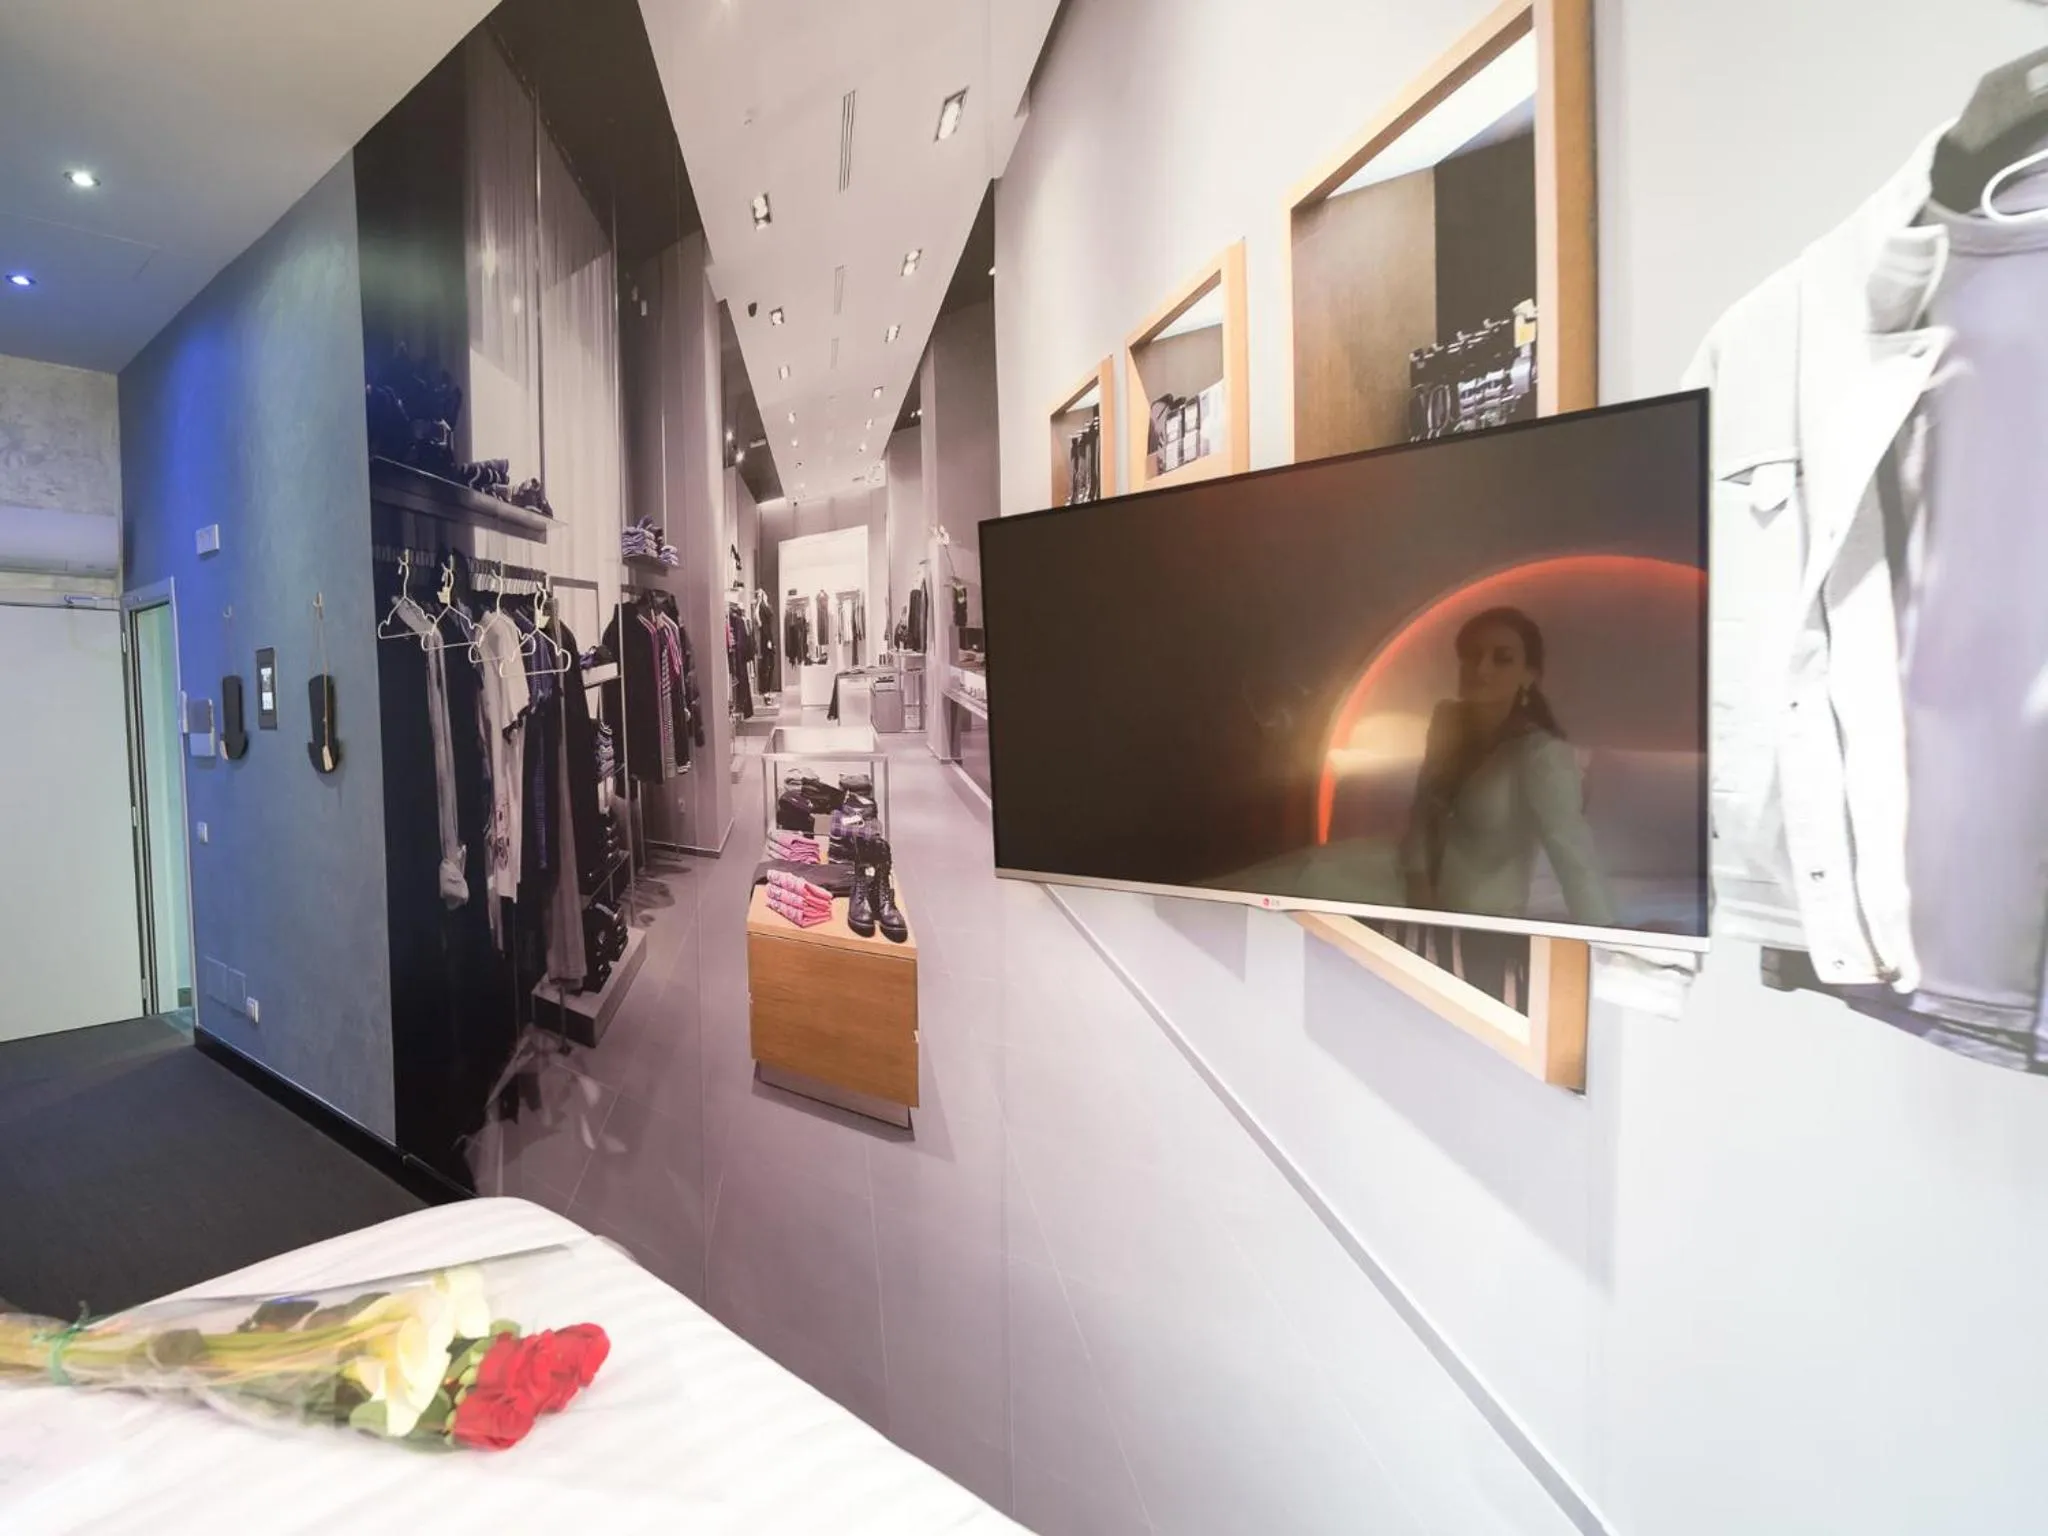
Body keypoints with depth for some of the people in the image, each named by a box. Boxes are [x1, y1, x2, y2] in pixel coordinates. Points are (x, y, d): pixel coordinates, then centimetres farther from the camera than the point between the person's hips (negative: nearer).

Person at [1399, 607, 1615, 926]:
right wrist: (1417, 882, -13)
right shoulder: (1447, 722, -5)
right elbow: (1423, 811, 0)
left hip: (1490, 922, -4)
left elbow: (1576, 859, -30)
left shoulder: (1543, 755, -21)